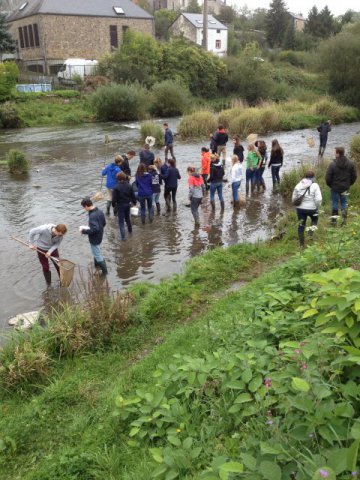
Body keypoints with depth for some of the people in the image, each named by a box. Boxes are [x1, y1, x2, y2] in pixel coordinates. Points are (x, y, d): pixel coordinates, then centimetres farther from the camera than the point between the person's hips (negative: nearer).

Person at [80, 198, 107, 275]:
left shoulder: (92, 216, -30)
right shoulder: (100, 211, -3)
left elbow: (94, 229, -35)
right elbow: (104, 223, 8)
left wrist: (84, 231, -21)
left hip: (94, 239, -9)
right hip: (99, 236, 9)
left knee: (97, 255, 8)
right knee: (96, 252, 28)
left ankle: (104, 271, 19)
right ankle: (96, 266, 46)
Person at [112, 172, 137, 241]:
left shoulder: (116, 187, -18)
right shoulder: (129, 186, -6)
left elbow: (114, 198, -15)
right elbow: (133, 196, 1)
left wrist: (113, 204, 3)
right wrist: (134, 202, 16)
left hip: (120, 205, -4)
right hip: (127, 204, 5)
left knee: (121, 221, 2)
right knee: (127, 218, 26)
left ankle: (123, 236, -2)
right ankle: (130, 230, 45)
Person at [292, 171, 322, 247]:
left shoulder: (298, 185, 1)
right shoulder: (314, 185, -9)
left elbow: (294, 198, 5)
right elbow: (319, 199, -16)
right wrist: (317, 206, 1)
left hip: (300, 208, 2)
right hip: (312, 208, -2)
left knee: (301, 225, 11)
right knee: (314, 219, 29)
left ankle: (301, 243, 17)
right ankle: (311, 230, 2)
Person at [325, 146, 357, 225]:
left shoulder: (332, 164, -19)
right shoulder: (351, 164, -5)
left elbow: (327, 177, -15)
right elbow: (354, 176, 2)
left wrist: (330, 185, 4)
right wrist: (349, 184, 15)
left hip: (335, 187, -3)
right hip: (345, 188, 3)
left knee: (335, 202, 9)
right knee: (344, 203, 15)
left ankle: (334, 219, 15)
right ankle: (344, 219, 11)